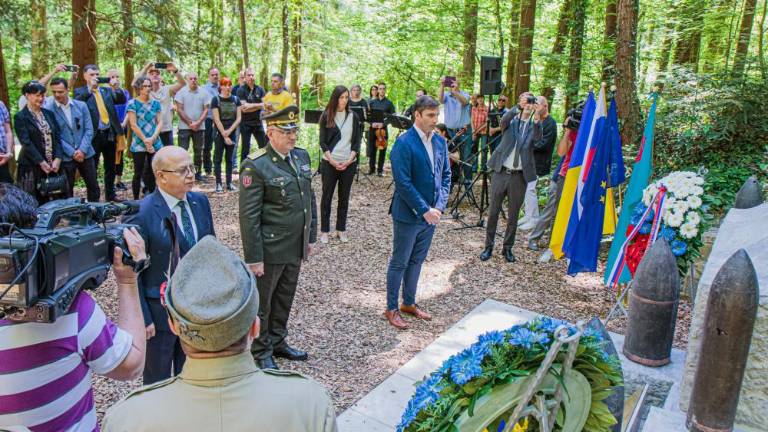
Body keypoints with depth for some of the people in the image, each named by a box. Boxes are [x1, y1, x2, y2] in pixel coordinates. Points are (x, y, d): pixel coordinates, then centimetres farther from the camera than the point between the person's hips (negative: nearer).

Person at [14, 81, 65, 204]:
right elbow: (26, 143, -11)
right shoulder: (20, 117, -3)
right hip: (33, 166, -4)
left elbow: (57, 137, 7)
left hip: (54, 164, 4)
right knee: (37, 202, -1)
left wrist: (57, 159, -7)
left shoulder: (49, 114, 12)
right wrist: (41, 162, -18)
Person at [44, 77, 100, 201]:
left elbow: (89, 130, 2)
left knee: (93, 186, 10)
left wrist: (82, 150, -10)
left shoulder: (81, 106, 4)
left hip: (85, 153, 3)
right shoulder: (48, 110, -5)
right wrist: (72, 152, -13)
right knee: (67, 190, 5)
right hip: (64, 156, -3)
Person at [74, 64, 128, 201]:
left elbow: (122, 100, 3)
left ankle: (110, 195, 25)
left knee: (110, 167, 13)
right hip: (94, 135, -4)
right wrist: (90, 88, -15)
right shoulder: (80, 91, 2)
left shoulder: (107, 90, 13)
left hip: (110, 133, 4)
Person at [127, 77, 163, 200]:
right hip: (139, 145, -3)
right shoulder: (133, 103, -2)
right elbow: (133, 125, -7)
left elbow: (160, 122, 4)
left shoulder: (155, 103, 9)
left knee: (153, 172, 6)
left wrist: (152, 138, -9)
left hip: (155, 144, 4)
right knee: (138, 173, 1)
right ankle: (136, 200, 8)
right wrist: (145, 140, -10)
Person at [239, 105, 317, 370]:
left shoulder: (301, 156, 5)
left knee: (285, 299, 22)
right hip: (270, 250, -7)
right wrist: (253, 257, -16)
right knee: (262, 302, 12)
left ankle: (278, 342, 41)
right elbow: (249, 217, -17)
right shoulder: (255, 166, -17)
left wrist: (311, 236, 14)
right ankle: (261, 352, 30)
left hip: (296, 248, 7)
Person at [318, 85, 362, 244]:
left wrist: (350, 160, -9)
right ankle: (324, 230, 13)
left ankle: (341, 229, 19)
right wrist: (332, 160, -13)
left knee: (344, 197, 9)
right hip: (329, 163, -2)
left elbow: (357, 141, 4)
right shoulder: (326, 116, -1)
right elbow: (322, 142, -2)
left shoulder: (353, 116, 4)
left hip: (349, 164, 2)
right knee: (327, 196, 5)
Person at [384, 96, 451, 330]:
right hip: (408, 214, -6)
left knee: (417, 260, 19)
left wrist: (439, 206, -4)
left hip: (431, 214, 7)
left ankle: (409, 303, 34)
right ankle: (391, 308, 21)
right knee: (399, 262, 7)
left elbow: (446, 176, 8)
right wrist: (424, 210, -19)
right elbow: (403, 183, -20)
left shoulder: (440, 141, 4)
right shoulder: (404, 143, -17)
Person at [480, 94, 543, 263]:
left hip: (519, 176, 0)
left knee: (513, 215, 8)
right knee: (493, 212, 5)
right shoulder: (511, 120, 5)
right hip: (501, 172, 0)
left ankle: (508, 248, 21)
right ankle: (488, 246, 16)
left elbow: (537, 138, -17)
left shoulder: (533, 125, 5)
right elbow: (503, 121, -19)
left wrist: (536, 117, -32)